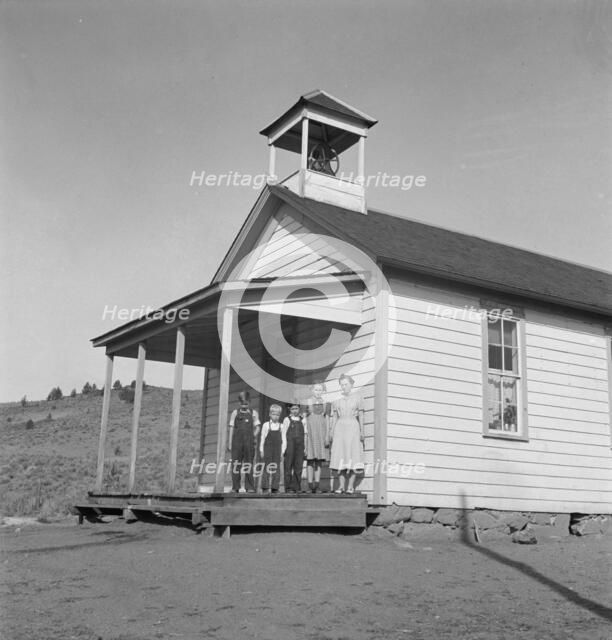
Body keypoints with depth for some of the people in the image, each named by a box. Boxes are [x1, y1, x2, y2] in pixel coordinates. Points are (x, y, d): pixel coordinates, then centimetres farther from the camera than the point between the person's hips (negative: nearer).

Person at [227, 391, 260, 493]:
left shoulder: (253, 413, 11)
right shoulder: (235, 413, 11)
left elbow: (257, 427, 10)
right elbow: (231, 428, 9)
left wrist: (253, 436, -8)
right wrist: (229, 443, 3)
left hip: (248, 441, 0)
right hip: (237, 441, 0)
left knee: (248, 464, -1)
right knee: (235, 464, -1)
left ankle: (249, 487, 0)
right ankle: (235, 487, 3)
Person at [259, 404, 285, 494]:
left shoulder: (281, 426, 6)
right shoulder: (266, 425, 3)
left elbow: (284, 440, 7)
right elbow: (262, 438, 4)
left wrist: (282, 452, 2)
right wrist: (261, 450, 1)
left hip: (277, 450, 2)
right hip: (267, 449, -2)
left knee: (276, 469, 0)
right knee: (267, 468, -4)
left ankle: (274, 488, 5)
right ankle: (265, 487, 0)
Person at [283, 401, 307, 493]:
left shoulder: (302, 420, 10)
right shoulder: (287, 420, 2)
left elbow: (305, 434, 11)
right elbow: (284, 434, 1)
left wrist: (305, 447, 6)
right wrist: (285, 446, -5)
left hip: (300, 446, 3)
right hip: (290, 445, -3)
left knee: (299, 467, 2)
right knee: (288, 467, 0)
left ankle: (297, 487, 8)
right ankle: (288, 488, 5)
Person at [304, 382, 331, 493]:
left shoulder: (326, 404, 10)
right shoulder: (307, 403, 6)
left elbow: (327, 421, 8)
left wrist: (327, 435, -1)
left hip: (321, 433, 2)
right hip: (310, 432, -2)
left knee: (319, 460, 0)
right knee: (310, 459, -7)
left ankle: (317, 485, 2)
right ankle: (310, 485, -9)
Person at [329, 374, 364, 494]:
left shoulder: (357, 398, 6)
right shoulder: (336, 400, 11)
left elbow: (361, 416, 4)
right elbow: (334, 417, 11)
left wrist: (362, 431, -5)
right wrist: (331, 431, 2)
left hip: (353, 427, -2)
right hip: (340, 428, 2)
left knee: (353, 456, -7)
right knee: (339, 457, -4)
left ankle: (351, 486, -6)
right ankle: (341, 486, -2)